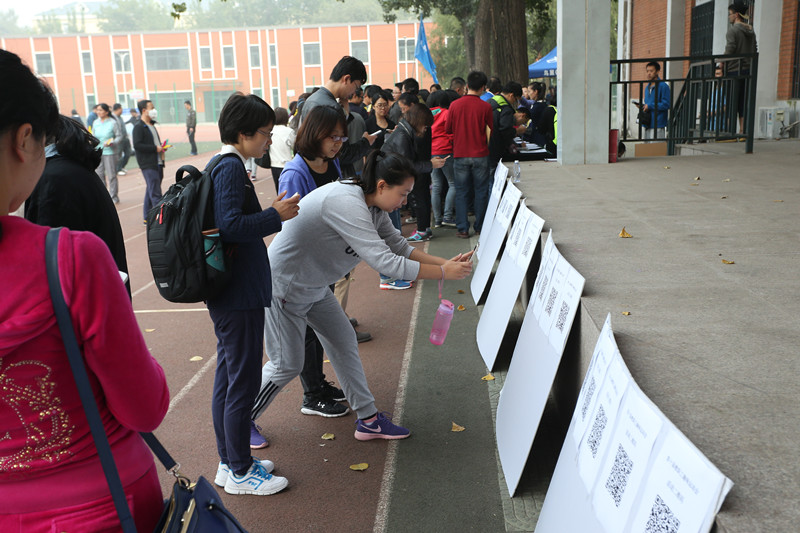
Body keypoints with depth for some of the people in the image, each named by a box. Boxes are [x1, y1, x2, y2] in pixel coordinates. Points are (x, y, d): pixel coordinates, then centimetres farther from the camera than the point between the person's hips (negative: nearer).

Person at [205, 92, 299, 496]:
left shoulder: (223, 165, 15)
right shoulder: (231, 167, -16)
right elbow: (230, 225, -25)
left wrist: (272, 213, 12)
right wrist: (275, 216, -16)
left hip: (228, 293, 11)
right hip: (239, 294, -11)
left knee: (228, 378, 17)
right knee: (242, 382, 0)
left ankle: (229, 461, 30)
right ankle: (240, 472, 13)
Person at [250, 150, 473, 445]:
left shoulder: (372, 207, -2)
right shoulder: (346, 203, -33)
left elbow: (399, 246, 4)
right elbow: (385, 262, -36)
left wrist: (446, 262, -7)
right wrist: (443, 273, -29)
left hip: (315, 287, 9)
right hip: (284, 287, -9)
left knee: (344, 344, 11)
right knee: (287, 365, 1)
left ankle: (369, 420, 22)